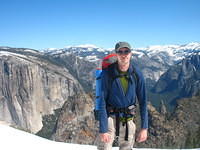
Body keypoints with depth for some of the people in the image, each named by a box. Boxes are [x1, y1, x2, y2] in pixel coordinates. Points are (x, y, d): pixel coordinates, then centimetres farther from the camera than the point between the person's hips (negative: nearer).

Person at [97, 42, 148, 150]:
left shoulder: (137, 74, -7)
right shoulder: (108, 73, -15)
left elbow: (143, 101, -2)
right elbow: (102, 102, -16)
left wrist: (144, 127, -5)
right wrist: (103, 130, -20)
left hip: (128, 118, 3)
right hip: (110, 117, -3)